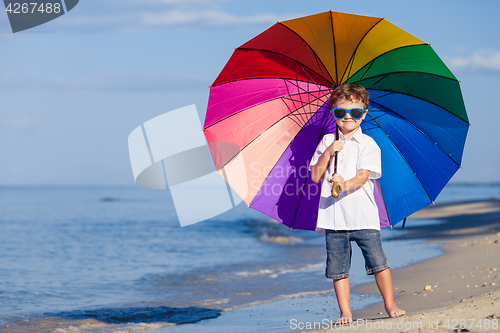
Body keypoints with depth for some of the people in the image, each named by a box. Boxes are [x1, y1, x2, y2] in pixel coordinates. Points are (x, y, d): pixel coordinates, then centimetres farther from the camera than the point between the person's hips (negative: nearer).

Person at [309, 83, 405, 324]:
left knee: (378, 262, -4)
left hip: (363, 215, -2)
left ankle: (389, 304, 10)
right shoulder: (327, 142, 12)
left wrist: (346, 184, -32)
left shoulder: (368, 144, 2)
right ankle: (345, 312, 11)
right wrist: (328, 153, -6)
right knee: (338, 268, 3)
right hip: (333, 216, 2)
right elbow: (315, 177, 7)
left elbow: (363, 176, -12)